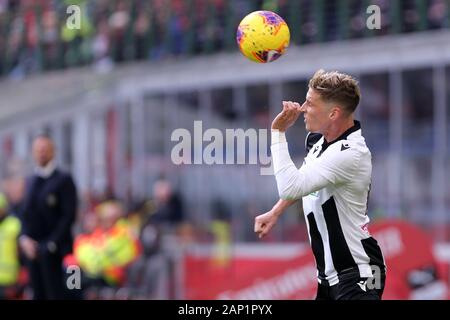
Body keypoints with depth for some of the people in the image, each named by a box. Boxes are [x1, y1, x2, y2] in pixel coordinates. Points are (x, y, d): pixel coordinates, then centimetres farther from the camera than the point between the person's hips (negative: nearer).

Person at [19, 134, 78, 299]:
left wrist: (50, 245, -13)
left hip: (54, 251, -6)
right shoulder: (31, 181, 16)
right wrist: (24, 238, -1)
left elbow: (69, 216, -9)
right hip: (32, 249, 6)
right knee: (39, 296, 6)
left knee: (56, 294, -9)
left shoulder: (64, 180, -3)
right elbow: (26, 214, 17)